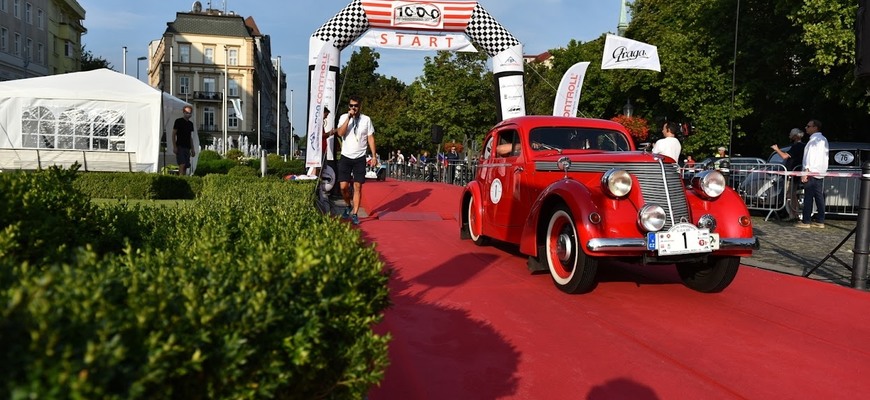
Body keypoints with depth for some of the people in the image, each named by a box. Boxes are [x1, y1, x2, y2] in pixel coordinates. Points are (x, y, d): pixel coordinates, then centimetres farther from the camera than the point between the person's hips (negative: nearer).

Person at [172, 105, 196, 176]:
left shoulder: (191, 123, 16)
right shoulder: (178, 121, -1)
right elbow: (173, 134, -3)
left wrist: (192, 149, 16)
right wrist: (174, 146, -12)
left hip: (187, 148, 6)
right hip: (180, 146, -6)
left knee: (186, 166, 4)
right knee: (182, 165, -17)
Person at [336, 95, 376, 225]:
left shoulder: (366, 119, 2)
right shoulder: (344, 117, 2)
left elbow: (370, 138, 5)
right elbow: (340, 133, -15)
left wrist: (374, 155, -1)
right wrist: (349, 118, -19)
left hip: (360, 158, 0)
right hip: (346, 157, 0)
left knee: (358, 187, -1)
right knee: (343, 186, -4)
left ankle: (355, 214, 6)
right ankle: (348, 206, 24)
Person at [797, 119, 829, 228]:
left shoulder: (814, 140, -11)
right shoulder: (823, 139, 19)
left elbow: (811, 156, -18)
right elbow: (823, 157, 22)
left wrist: (806, 171, -20)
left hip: (811, 173, -9)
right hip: (820, 173, 9)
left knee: (808, 197, -7)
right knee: (819, 197, 8)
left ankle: (805, 221, -6)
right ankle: (820, 221, 9)